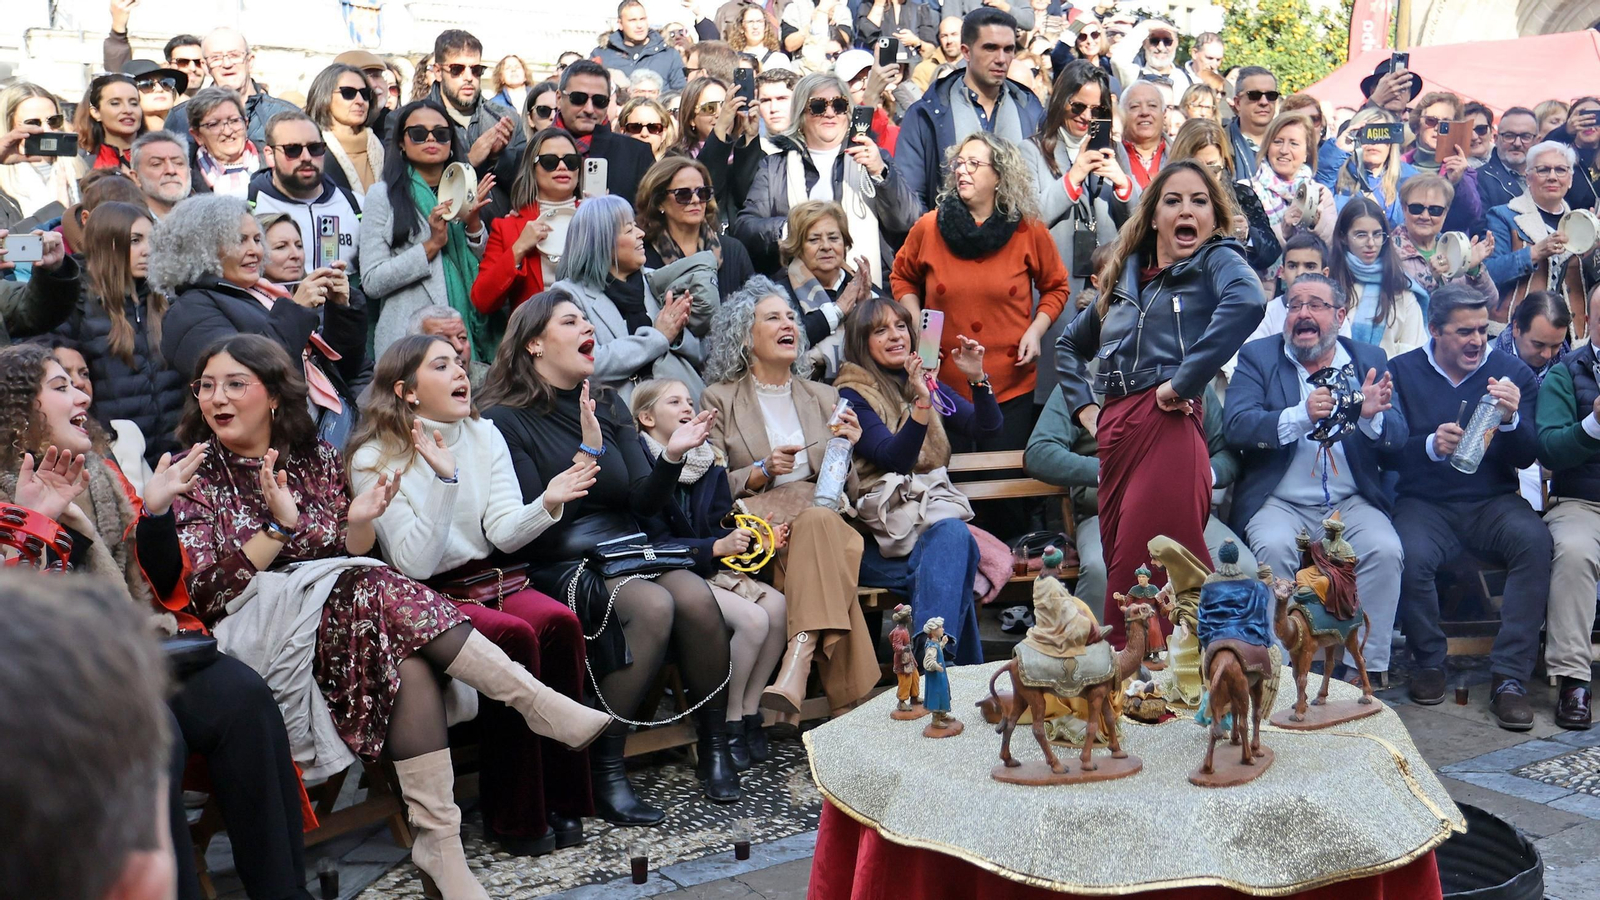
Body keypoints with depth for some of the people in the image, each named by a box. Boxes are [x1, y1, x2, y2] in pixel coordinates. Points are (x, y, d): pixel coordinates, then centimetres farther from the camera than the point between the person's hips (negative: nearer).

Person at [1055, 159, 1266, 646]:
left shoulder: (1217, 260, 4)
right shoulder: (1126, 275, 21)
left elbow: (1247, 301, -21)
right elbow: (1069, 343, 35)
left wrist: (1183, 381, -21)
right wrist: (1084, 406, 19)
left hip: (1168, 430, -6)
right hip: (1114, 432, 6)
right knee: (1118, 571, 8)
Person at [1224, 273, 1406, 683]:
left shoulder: (1370, 360, 11)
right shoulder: (1257, 356, 5)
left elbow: (1397, 438, 3)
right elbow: (1236, 426, -10)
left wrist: (1372, 416, -21)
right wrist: (1301, 417, -26)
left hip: (1352, 502, 2)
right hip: (1279, 501, -2)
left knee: (1385, 549, -25)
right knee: (1273, 547, -31)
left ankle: (1367, 673, -14)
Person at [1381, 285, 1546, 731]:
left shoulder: (1512, 372, 6)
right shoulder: (1402, 371, 4)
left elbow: (1526, 458, 2)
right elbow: (1387, 452, -2)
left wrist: (1511, 420, -19)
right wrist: (1430, 446, -21)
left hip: (1493, 501, 1)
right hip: (1426, 503, -1)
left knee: (1535, 540, -31)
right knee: (1411, 556, -33)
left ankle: (1509, 677, -25)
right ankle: (1429, 662, -5)